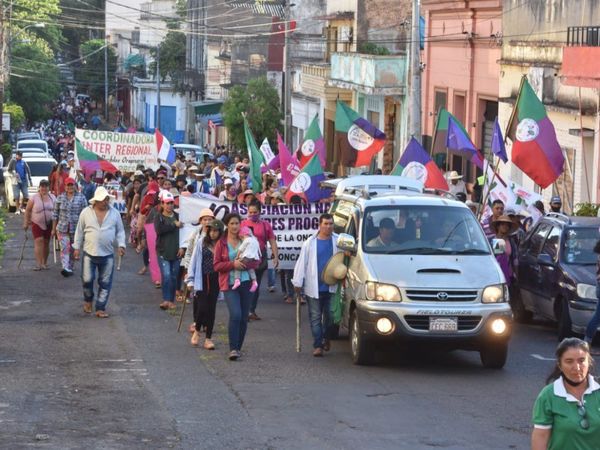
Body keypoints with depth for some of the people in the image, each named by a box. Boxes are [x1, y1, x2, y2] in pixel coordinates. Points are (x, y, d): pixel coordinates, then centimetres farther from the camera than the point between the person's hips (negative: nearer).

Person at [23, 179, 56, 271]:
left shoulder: (53, 198, 4)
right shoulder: (34, 198, -5)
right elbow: (27, 210, -2)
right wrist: (26, 223, -5)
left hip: (49, 224, 3)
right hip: (37, 224, -3)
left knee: (46, 243, 9)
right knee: (38, 241, -14)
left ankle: (44, 263, 21)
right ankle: (38, 264, -17)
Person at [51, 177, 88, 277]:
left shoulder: (81, 198, 1)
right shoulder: (60, 198, 4)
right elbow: (55, 214, 9)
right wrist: (54, 228, 8)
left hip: (76, 228, 0)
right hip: (62, 228, 0)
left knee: (73, 250, 9)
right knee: (64, 248, -13)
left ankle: (70, 268, 22)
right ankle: (66, 268, -23)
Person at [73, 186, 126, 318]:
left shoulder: (114, 213, 2)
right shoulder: (86, 212, -1)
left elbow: (120, 231, 9)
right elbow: (79, 231, 6)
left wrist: (121, 245, -5)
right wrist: (77, 248, 5)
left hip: (107, 254, 1)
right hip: (89, 253, -1)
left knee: (105, 283, 2)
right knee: (87, 279, -1)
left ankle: (100, 308, 10)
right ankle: (88, 300, 27)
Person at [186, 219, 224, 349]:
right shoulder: (201, 243, -1)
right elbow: (194, 261, 3)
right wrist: (190, 280, 0)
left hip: (215, 281, 1)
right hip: (201, 280, -1)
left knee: (211, 309, 4)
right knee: (202, 307, -7)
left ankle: (208, 339, 12)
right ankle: (197, 331, 20)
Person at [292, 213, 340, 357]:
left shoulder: (338, 241, 4)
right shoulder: (310, 242, 2)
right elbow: (302, 262, 3)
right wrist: (297, 282, 0)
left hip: (331, 286, 1)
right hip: (314, 287, -1)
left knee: (329, 315, 6)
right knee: (315, 317, -1)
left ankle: (326, 339, 28)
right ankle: (318, 345, 1)